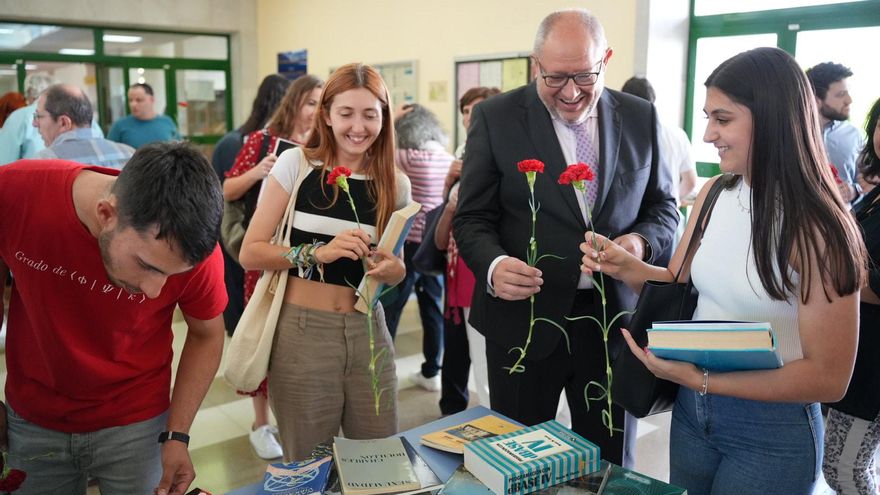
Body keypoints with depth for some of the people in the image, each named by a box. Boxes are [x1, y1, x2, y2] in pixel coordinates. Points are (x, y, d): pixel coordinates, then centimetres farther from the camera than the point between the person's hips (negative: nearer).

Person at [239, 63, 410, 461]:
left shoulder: (396, 184, 4)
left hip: (368, 332, 3)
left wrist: (393, 270, -8)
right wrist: (317, 252, -21)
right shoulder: (295, 164, -4)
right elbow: (250, 253, -6)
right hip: (304, 332, -2)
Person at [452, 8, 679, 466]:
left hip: (615, 316, 2)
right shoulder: (495, 117, -4)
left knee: (610, 466, 17)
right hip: (524, 319, -2)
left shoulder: (640, 117, 4)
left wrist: (642, 241, -12)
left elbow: (663, 205, 11)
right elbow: (473, 217, -4)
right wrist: (494, 265, -24)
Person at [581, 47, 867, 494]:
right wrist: (625, 266, -12)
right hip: (691, 410, 6)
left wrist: (702, 380, -22)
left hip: (770, 433, -5)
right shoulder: (713, 194, -3)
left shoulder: (816, 227, -20)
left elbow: (828, 378, -18)